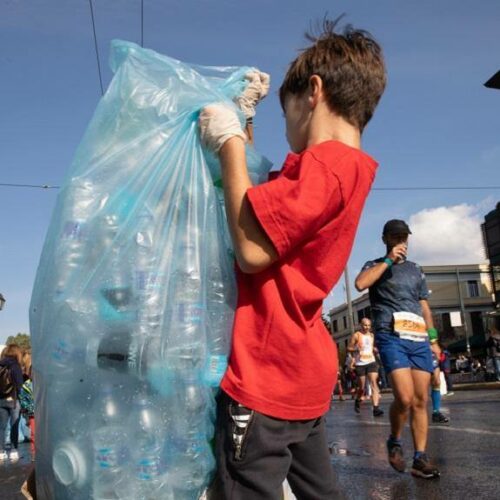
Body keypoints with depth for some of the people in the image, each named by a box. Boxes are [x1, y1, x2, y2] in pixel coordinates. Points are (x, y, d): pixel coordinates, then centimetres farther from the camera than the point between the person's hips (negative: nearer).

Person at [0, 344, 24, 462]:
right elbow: (19, 384, -13)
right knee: (14, 426, 4)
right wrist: (20, 398, -2)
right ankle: (13, 451, 6)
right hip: (13, 399, -4)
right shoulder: (15, 366, -10)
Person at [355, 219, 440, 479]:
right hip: (392, 337, -5)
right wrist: (388, 260, -7)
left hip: (419, 339, 5)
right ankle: (394, 442, 8)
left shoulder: (415, 270, 24)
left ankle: (420, 458, 8)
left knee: (421, 401, 1)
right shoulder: (375, 266, 11)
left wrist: (433, 338, 14)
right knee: (405, 398, -17)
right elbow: (360, 284, -13)